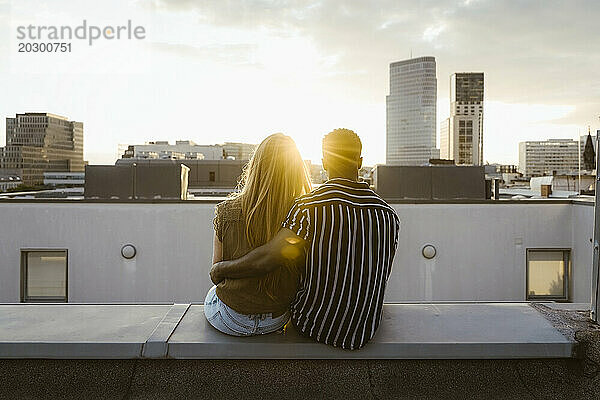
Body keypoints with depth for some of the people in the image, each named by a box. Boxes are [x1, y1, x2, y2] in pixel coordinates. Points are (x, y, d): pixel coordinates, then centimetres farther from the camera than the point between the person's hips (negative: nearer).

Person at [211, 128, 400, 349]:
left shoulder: (309, 205, -18)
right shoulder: (389, 214, -7)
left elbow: (267, 259, -26)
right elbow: (380, 276, 5)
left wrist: (221, 269, -8)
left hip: (311, 326, -3)